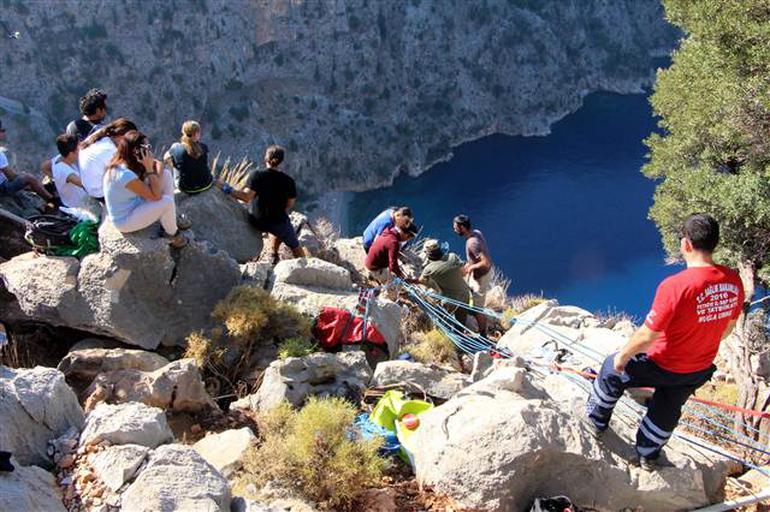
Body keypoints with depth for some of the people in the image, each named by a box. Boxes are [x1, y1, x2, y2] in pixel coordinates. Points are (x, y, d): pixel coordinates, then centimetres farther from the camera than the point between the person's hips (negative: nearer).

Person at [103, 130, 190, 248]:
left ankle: (171, 219, 12)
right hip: (125, 222, -9)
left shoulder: (124, 163, -8)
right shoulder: (124, 174, -35)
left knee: (166, 174, 1)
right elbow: (155, 196, -29)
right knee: (167, 202, -25)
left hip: (134, 204, 9)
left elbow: (159, 165, 0)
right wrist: (149, 168, -29)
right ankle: (173, 234, 6)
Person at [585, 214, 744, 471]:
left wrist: (622, 356, -9)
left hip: (663, 367, -5)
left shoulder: (675, 286, -34)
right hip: (699, 371, 6)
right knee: (667, 411, 29)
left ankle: (596, 420, 43)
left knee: (612, 370, 22)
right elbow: (728, 326, 4)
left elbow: (648, 335, -27)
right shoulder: (733, 281, -14)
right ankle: (649, 455, 52)